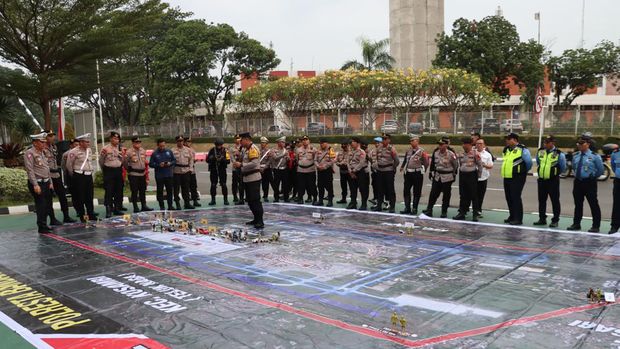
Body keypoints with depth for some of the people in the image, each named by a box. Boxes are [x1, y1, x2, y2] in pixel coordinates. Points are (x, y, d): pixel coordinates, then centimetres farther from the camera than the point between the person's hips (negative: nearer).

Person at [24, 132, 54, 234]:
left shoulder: (43, 152, 16)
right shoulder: (29, 153, -9)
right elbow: (30, 170, -16)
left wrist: (50, 182, 16)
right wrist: (35, 185, -21)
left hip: (46, 182, 8)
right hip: (37, 183, -8)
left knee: (47, 205, 12)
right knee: (41, 205, -6)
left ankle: (44, 224, 26)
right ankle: (42, 227, 2)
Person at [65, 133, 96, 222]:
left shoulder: (89, 150, 10)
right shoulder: (74, 152, -11)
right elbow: (68, 165, -3)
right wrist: (73, 175, 6)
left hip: (89, 175, 7)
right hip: (79, 176, -6)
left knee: (90, 196, 10)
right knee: (80, 198, 0)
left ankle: (91, 215, 18)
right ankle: (82, 216, 7)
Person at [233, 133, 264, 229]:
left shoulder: (253, 149, -14)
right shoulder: (246, 149, 17)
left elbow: (254, 163, -24)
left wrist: (241, 165, -20)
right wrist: (238, 165, 8)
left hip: (253, 178, -10)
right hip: (247, 179, 10)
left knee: (255, 200, -10)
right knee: (250, 200, 14)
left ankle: (260, 221, -8)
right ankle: (256, 219, 23)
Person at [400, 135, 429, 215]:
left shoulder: (422, 151, -7)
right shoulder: (408, 151, 10)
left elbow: (426, 162, -6)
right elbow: (405, 160, 21)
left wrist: (422, 171, -8)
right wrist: (402, 167, 7)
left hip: (417, 173, -6)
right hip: (408, 173, 6)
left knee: (416, 192, 3)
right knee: (406, 191, 6)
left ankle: (414, 209, 11)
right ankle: (407, 208, 15)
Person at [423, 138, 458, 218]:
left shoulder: (451, 154, -12)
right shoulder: (435, 153, 2)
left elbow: (456, 165, -3)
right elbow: (432, 163, 14)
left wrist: (454, 175, 0)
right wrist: (431, 172, 14)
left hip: (447, 178, -4)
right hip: (437, 177, 4)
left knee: (446, 195, 5)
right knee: (433, 193, 3)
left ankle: (444, 212, 15)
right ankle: (429, 210, 8)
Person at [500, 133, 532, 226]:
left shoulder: (522, 149, -10)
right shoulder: (506, 149, 13)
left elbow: (529, 162, -6)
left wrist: (523, 171, 6)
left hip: (517, 178, -8)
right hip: (507, 178, 8)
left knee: (516, 197, -8)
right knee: (509, 197, 12)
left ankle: (518, 219, -2)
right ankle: (512, 216, 25)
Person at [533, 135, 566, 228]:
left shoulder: (559, 154, -9)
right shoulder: (540, 151, 3)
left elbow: (563, 167, 2)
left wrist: (556, 173, 11)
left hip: (553, 180, -5)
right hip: (541, 179, 5)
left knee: (555, 200, 1)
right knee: (541, 200, 10)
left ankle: (555, 220, 7)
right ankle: (542, 219, 20)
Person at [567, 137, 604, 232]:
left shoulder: (594, 156, -8)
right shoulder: (575, 156, 5)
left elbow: (601, 170, 1)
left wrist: (593, 177, 8)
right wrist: (579, 175, 13)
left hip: (589, 182, -5)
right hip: (578, 182, 5)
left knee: (593, 204, 1)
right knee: (578, 204, 12)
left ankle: (596, 226, 8)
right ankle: (576, 224, 20)